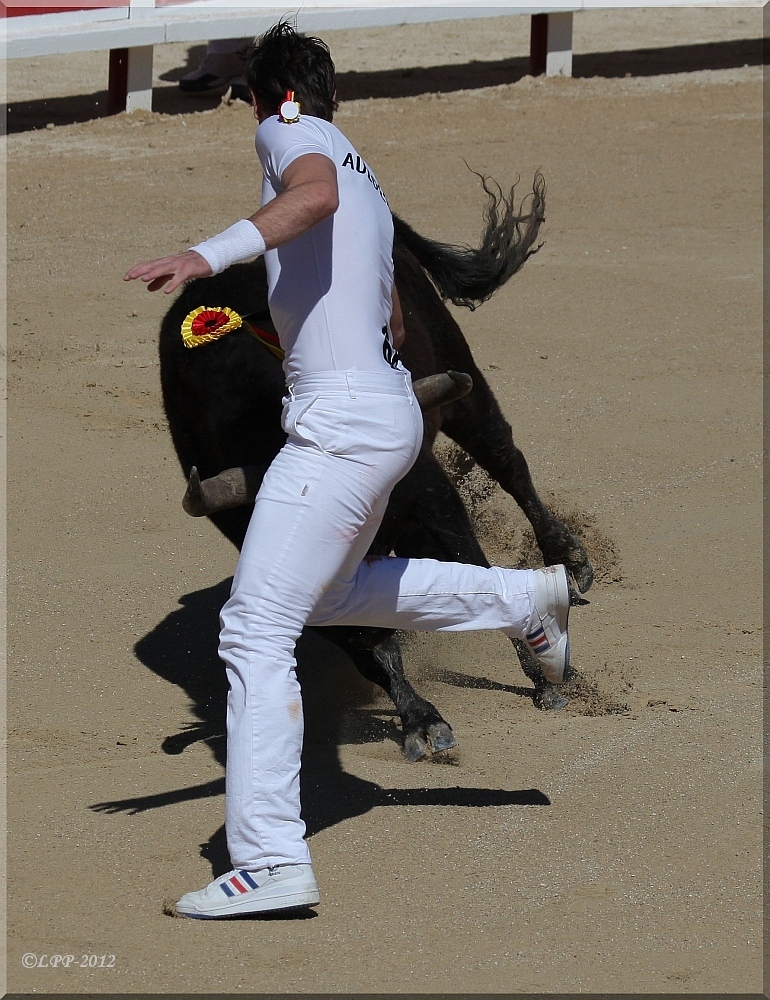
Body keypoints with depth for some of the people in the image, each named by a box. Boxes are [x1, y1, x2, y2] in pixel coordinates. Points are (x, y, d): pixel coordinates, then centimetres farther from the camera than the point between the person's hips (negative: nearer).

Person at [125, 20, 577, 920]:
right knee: (330, 596, 33)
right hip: (391, 411, 9)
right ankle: (524, 600, 39)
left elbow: (316, 193, -28)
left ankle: (271, 862, -21)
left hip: (340, 423, -9)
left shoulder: (290, 134, -3)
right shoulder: (366, 182, 22)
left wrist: (212, 254, -42)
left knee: (256, 628, -13)